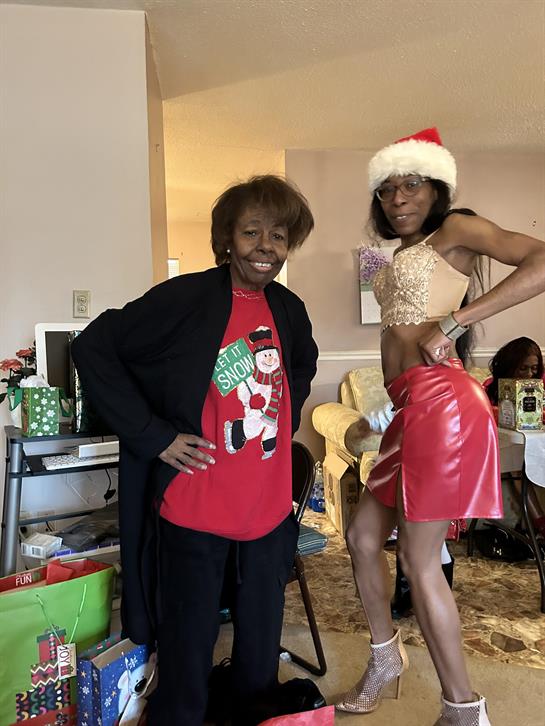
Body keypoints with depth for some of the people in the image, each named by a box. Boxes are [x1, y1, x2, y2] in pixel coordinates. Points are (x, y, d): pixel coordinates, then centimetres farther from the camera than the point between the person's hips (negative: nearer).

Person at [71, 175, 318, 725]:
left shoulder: (289, 310, 5)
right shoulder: (186, 298, -12)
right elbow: (92, 348, -10)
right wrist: (154, 435, -14)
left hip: (269, 512, 5)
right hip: (193, 516, -5)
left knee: (260, 665, 19)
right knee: (186, 665, 9)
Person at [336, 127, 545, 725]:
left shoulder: (455, 230, -1)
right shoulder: (404, 256, 23)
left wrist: (450, 323, -20)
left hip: (438, 400, -9)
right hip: (410, 406, 9)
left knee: (418, 560, -1)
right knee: (363, 535, 14)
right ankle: (385, 659, 35)